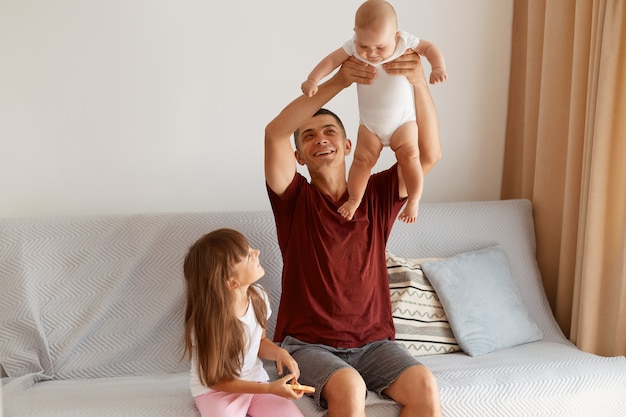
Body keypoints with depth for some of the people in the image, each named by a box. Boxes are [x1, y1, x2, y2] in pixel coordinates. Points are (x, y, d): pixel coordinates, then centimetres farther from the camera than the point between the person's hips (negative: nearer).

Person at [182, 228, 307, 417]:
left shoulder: (257, 296, -9)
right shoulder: (205, 323, -25)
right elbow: (216, 380, -14)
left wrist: (279, 352, -13)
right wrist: (269, 389, -20)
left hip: (256, 381, 5)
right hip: (215, 391, -5)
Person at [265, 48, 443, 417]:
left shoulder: (376, 196, 6)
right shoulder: (295, 199, 0)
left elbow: (430, 154, -10)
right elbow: (274, 133, -19)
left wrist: (419, 82, -24)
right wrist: (337, 82, -30)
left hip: (373, 342, 3)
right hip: (307, 343, -2)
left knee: (425, 386, -23)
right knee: (348, 387, -32)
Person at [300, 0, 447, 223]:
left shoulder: (405, 42, -17)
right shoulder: (354, 47, -15)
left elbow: (429, 48, -5)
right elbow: (332, 59, -8)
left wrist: (438, 67, -23)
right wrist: (312, 80, -20)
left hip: (402, 120, -1)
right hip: (369, 123, 1)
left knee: (409, 156, -14)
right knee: (363, 158, -6)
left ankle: (414, 201, 1)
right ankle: (354, 199, 14)